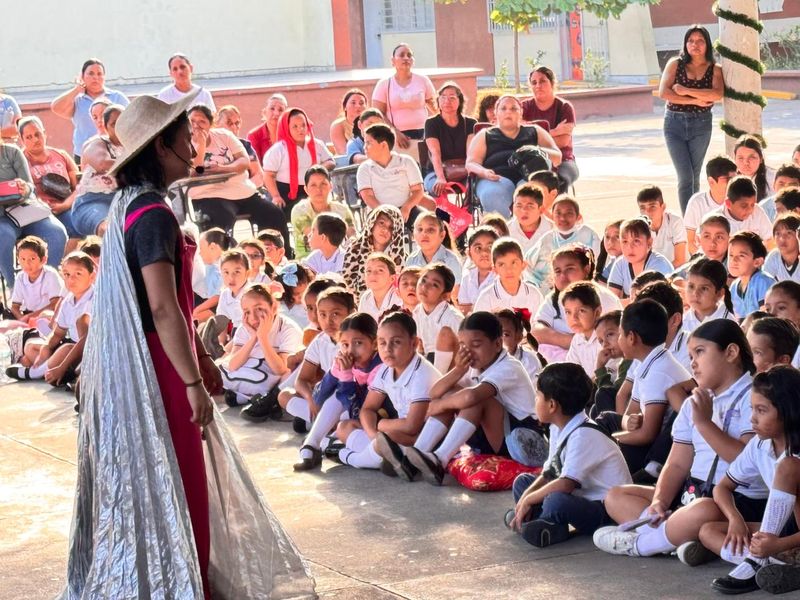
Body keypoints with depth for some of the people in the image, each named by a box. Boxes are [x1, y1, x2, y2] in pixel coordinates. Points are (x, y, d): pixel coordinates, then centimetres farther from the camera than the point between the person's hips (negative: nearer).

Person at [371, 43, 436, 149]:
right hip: (397, 136, -1)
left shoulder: (423, 81, 9)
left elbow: (435, 109, 13)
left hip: (422, 134, 1)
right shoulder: (384, 84, 5)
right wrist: (395, 133, -13)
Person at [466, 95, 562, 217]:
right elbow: (471, 163, 16)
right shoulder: (485, 135, 28)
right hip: (498, 177, 0)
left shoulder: (535, 132, 29)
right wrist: (484, 172, -9)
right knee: (492, 196, -39)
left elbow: (557, 157, 21)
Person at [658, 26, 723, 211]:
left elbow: (717, 94, -17)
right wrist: (695, 100, -14)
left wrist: (686, 91, -17)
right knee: (685, 177, -8)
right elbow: (663, 92, -11)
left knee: (694, 177, 9)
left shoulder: (714, 70, 2)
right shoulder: (675, 64, 1)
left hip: (701, 125, 1)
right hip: (675, 123, -1)